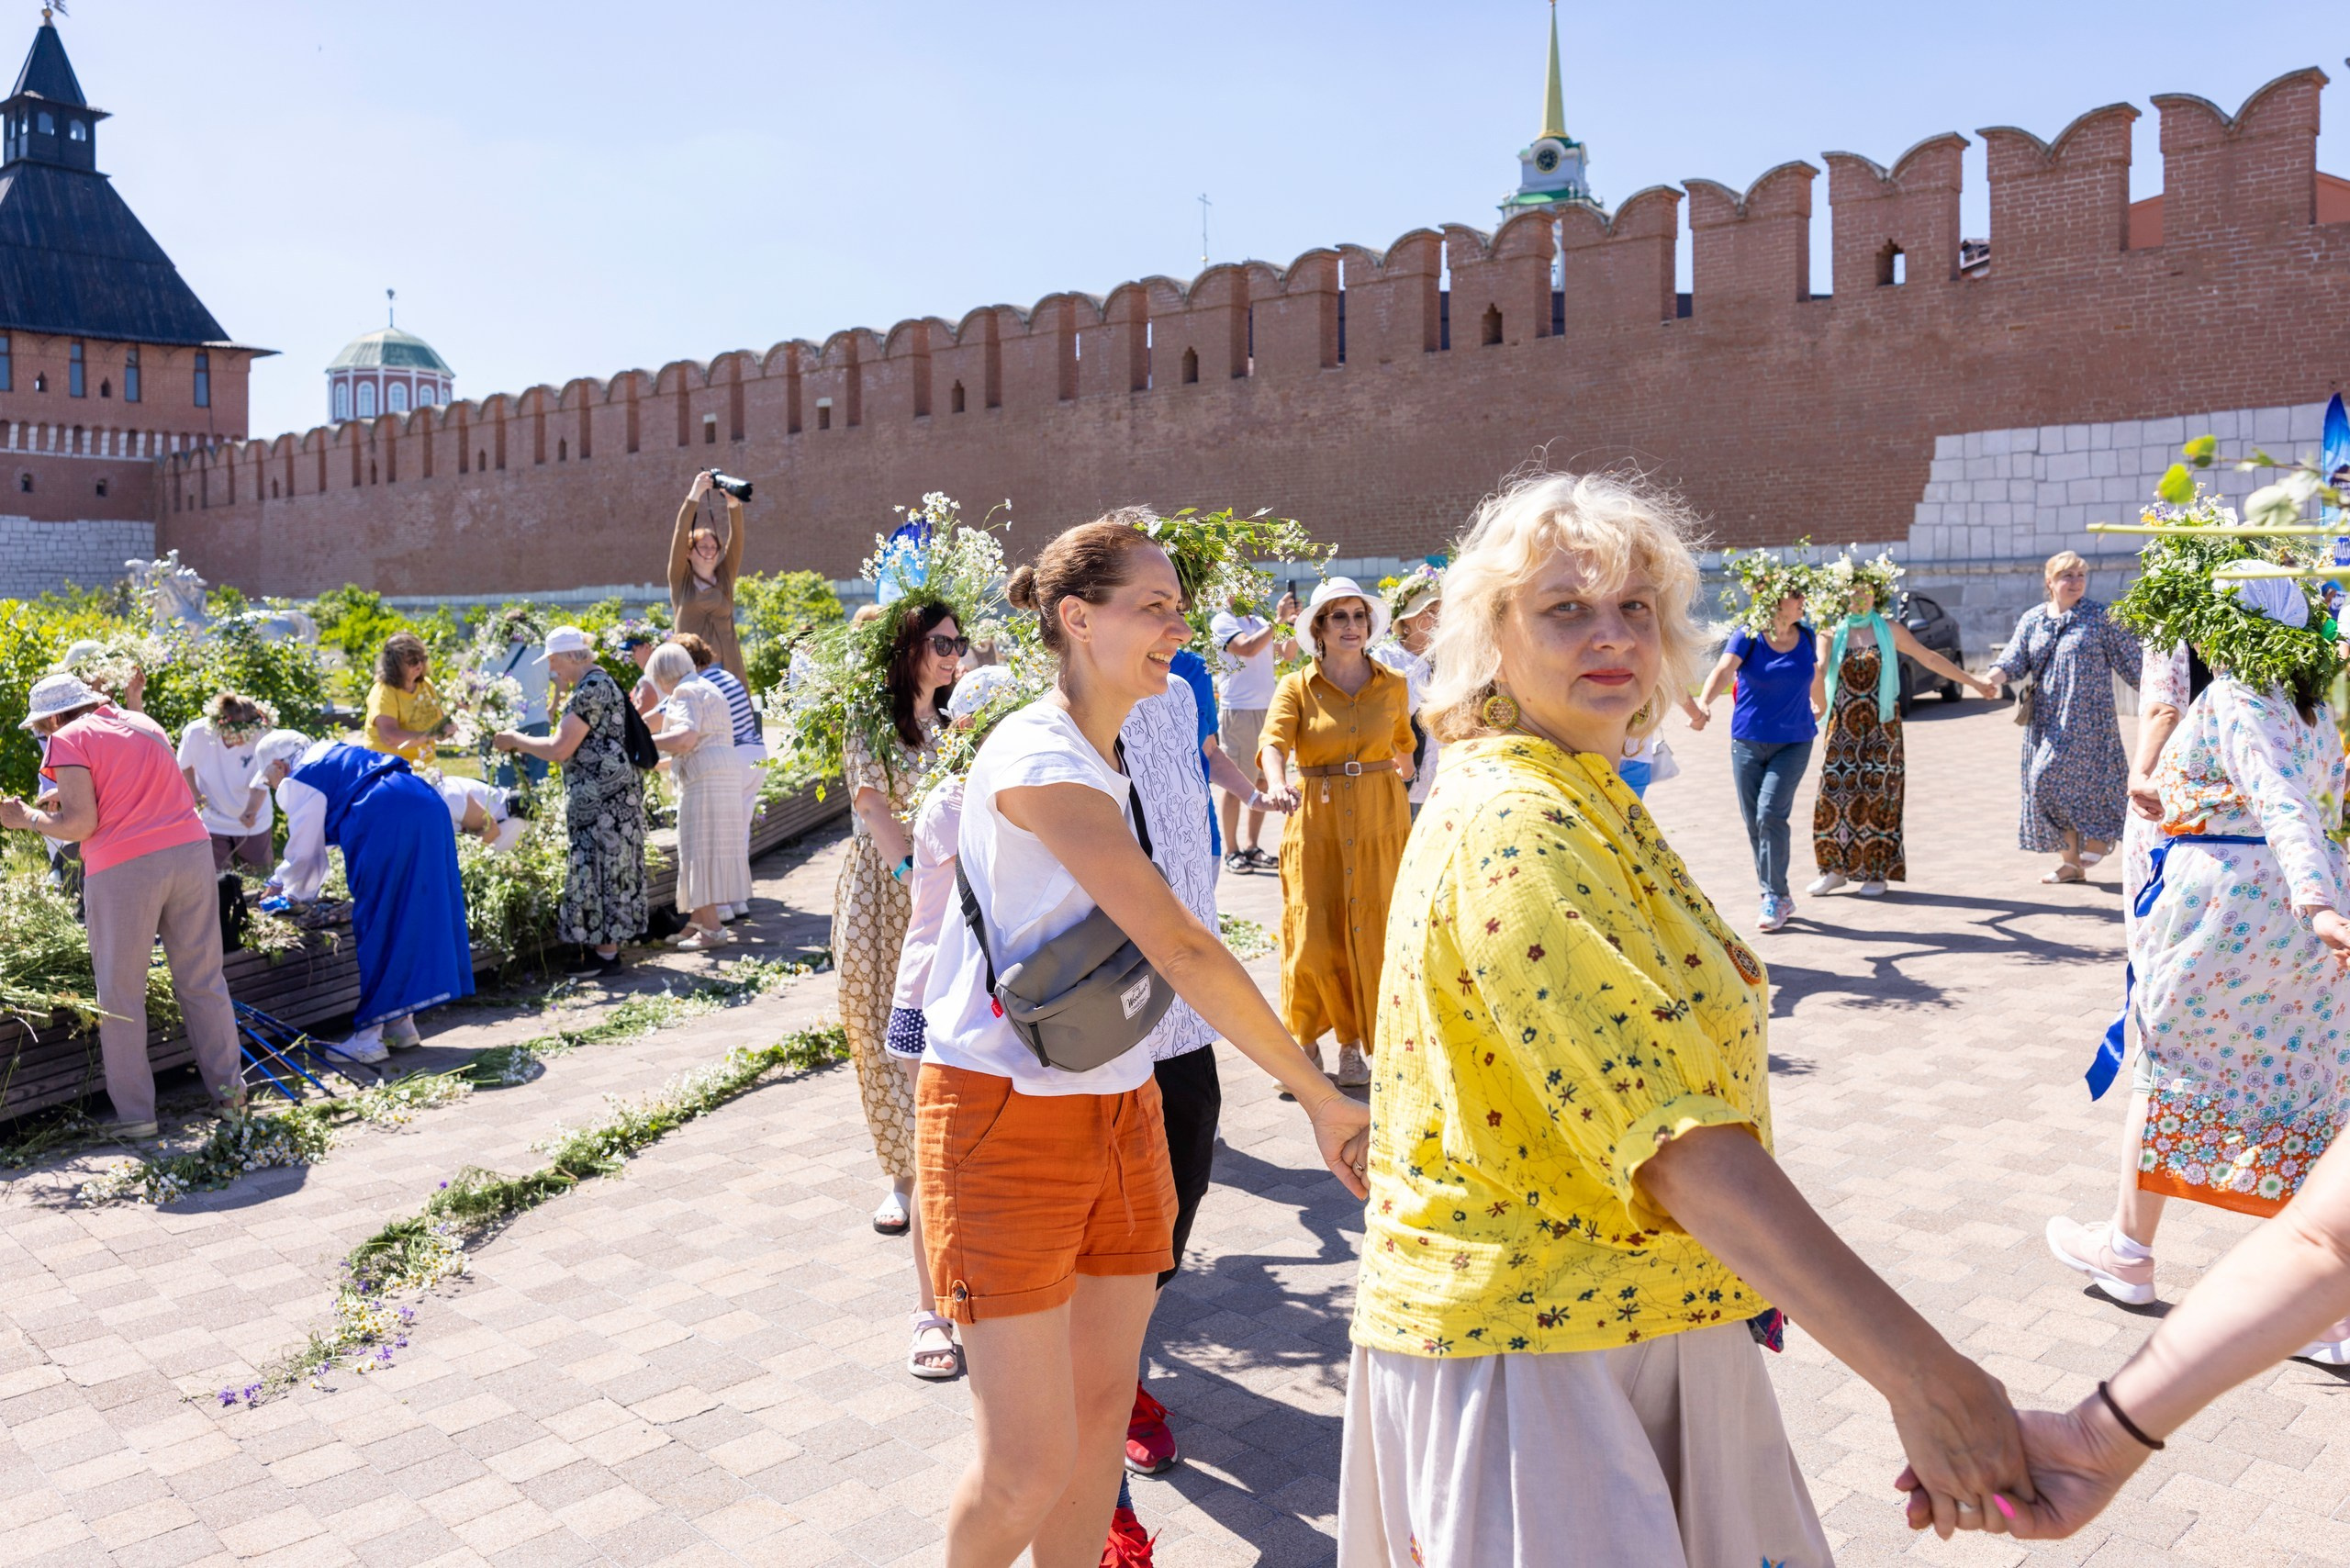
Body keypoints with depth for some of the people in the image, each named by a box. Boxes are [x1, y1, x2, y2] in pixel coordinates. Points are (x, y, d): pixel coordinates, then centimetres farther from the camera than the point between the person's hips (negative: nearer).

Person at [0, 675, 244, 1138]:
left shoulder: (69, 740, 1)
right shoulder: (145, 724, 20)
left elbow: (80, 824, -6)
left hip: (123, 867, -5)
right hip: (191, 850, 5)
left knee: (121, 995, 6)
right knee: (203, 981, 12)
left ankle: (135, 1113, 9)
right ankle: (229, 1088, 14)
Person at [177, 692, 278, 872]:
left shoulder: (260, 737, -28)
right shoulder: (195, 733, -24)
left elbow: (259, 785, -23)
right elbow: (184, 767, -3)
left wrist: (251, 811, -42)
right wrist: (197, 799, -13)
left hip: (253, 821, 0)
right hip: (213, 821, 0)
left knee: (261, 869, 17)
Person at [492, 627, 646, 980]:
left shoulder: (590, 690, -17)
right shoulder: (601, 682, 16)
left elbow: (559, 749, -18)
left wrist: (516, 739, -5)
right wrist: (524, 744, 21)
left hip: (602, 798, -10)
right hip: (609, 796, 10)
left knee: (598, 868, -5)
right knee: (607, 868, 12)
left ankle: (605, 954, 0)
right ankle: (606, 946, 18)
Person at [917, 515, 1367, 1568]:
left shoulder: (1104, 760, 12)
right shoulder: (1040, 757, -18)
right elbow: (1180, 948, -23)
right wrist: (1321, 1099, -19)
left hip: (1117, 1112, 9)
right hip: (1008, 1118, -8)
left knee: (1101, 1411, 13)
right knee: (1030, 1466, -3)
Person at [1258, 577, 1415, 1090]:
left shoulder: (1394, 686, 5)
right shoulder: (1296, 688, -2)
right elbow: (1274, 742, -18)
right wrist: (1277, 784, -36)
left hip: (1381, 821, 2)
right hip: (1315, 821, -1)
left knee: (1373, 934, 2)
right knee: (1314, 938, -2)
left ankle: (1358, 1042, 17)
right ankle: (1305, 1037, 19)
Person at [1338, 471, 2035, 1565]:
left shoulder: (1588, 804, 10)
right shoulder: (1512, 827, -23)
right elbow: (1674, 1133, -31)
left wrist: (1745, 1269, 15)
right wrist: (1911, 1367, -33)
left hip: (1630, 1320, 10)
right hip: (1526, 1355, -10)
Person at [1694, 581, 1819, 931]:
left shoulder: (1807, 636, 1)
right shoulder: (1748, 636, -8)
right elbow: (1723, 670, -25)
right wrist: (1703, 704, -41)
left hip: (1794, 742, 0)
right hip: (1748, 742, 0)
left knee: (1770, 814, -15)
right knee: (1753, 823, 4)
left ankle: (1776, 897, -5)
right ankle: (1777, 897, 19)